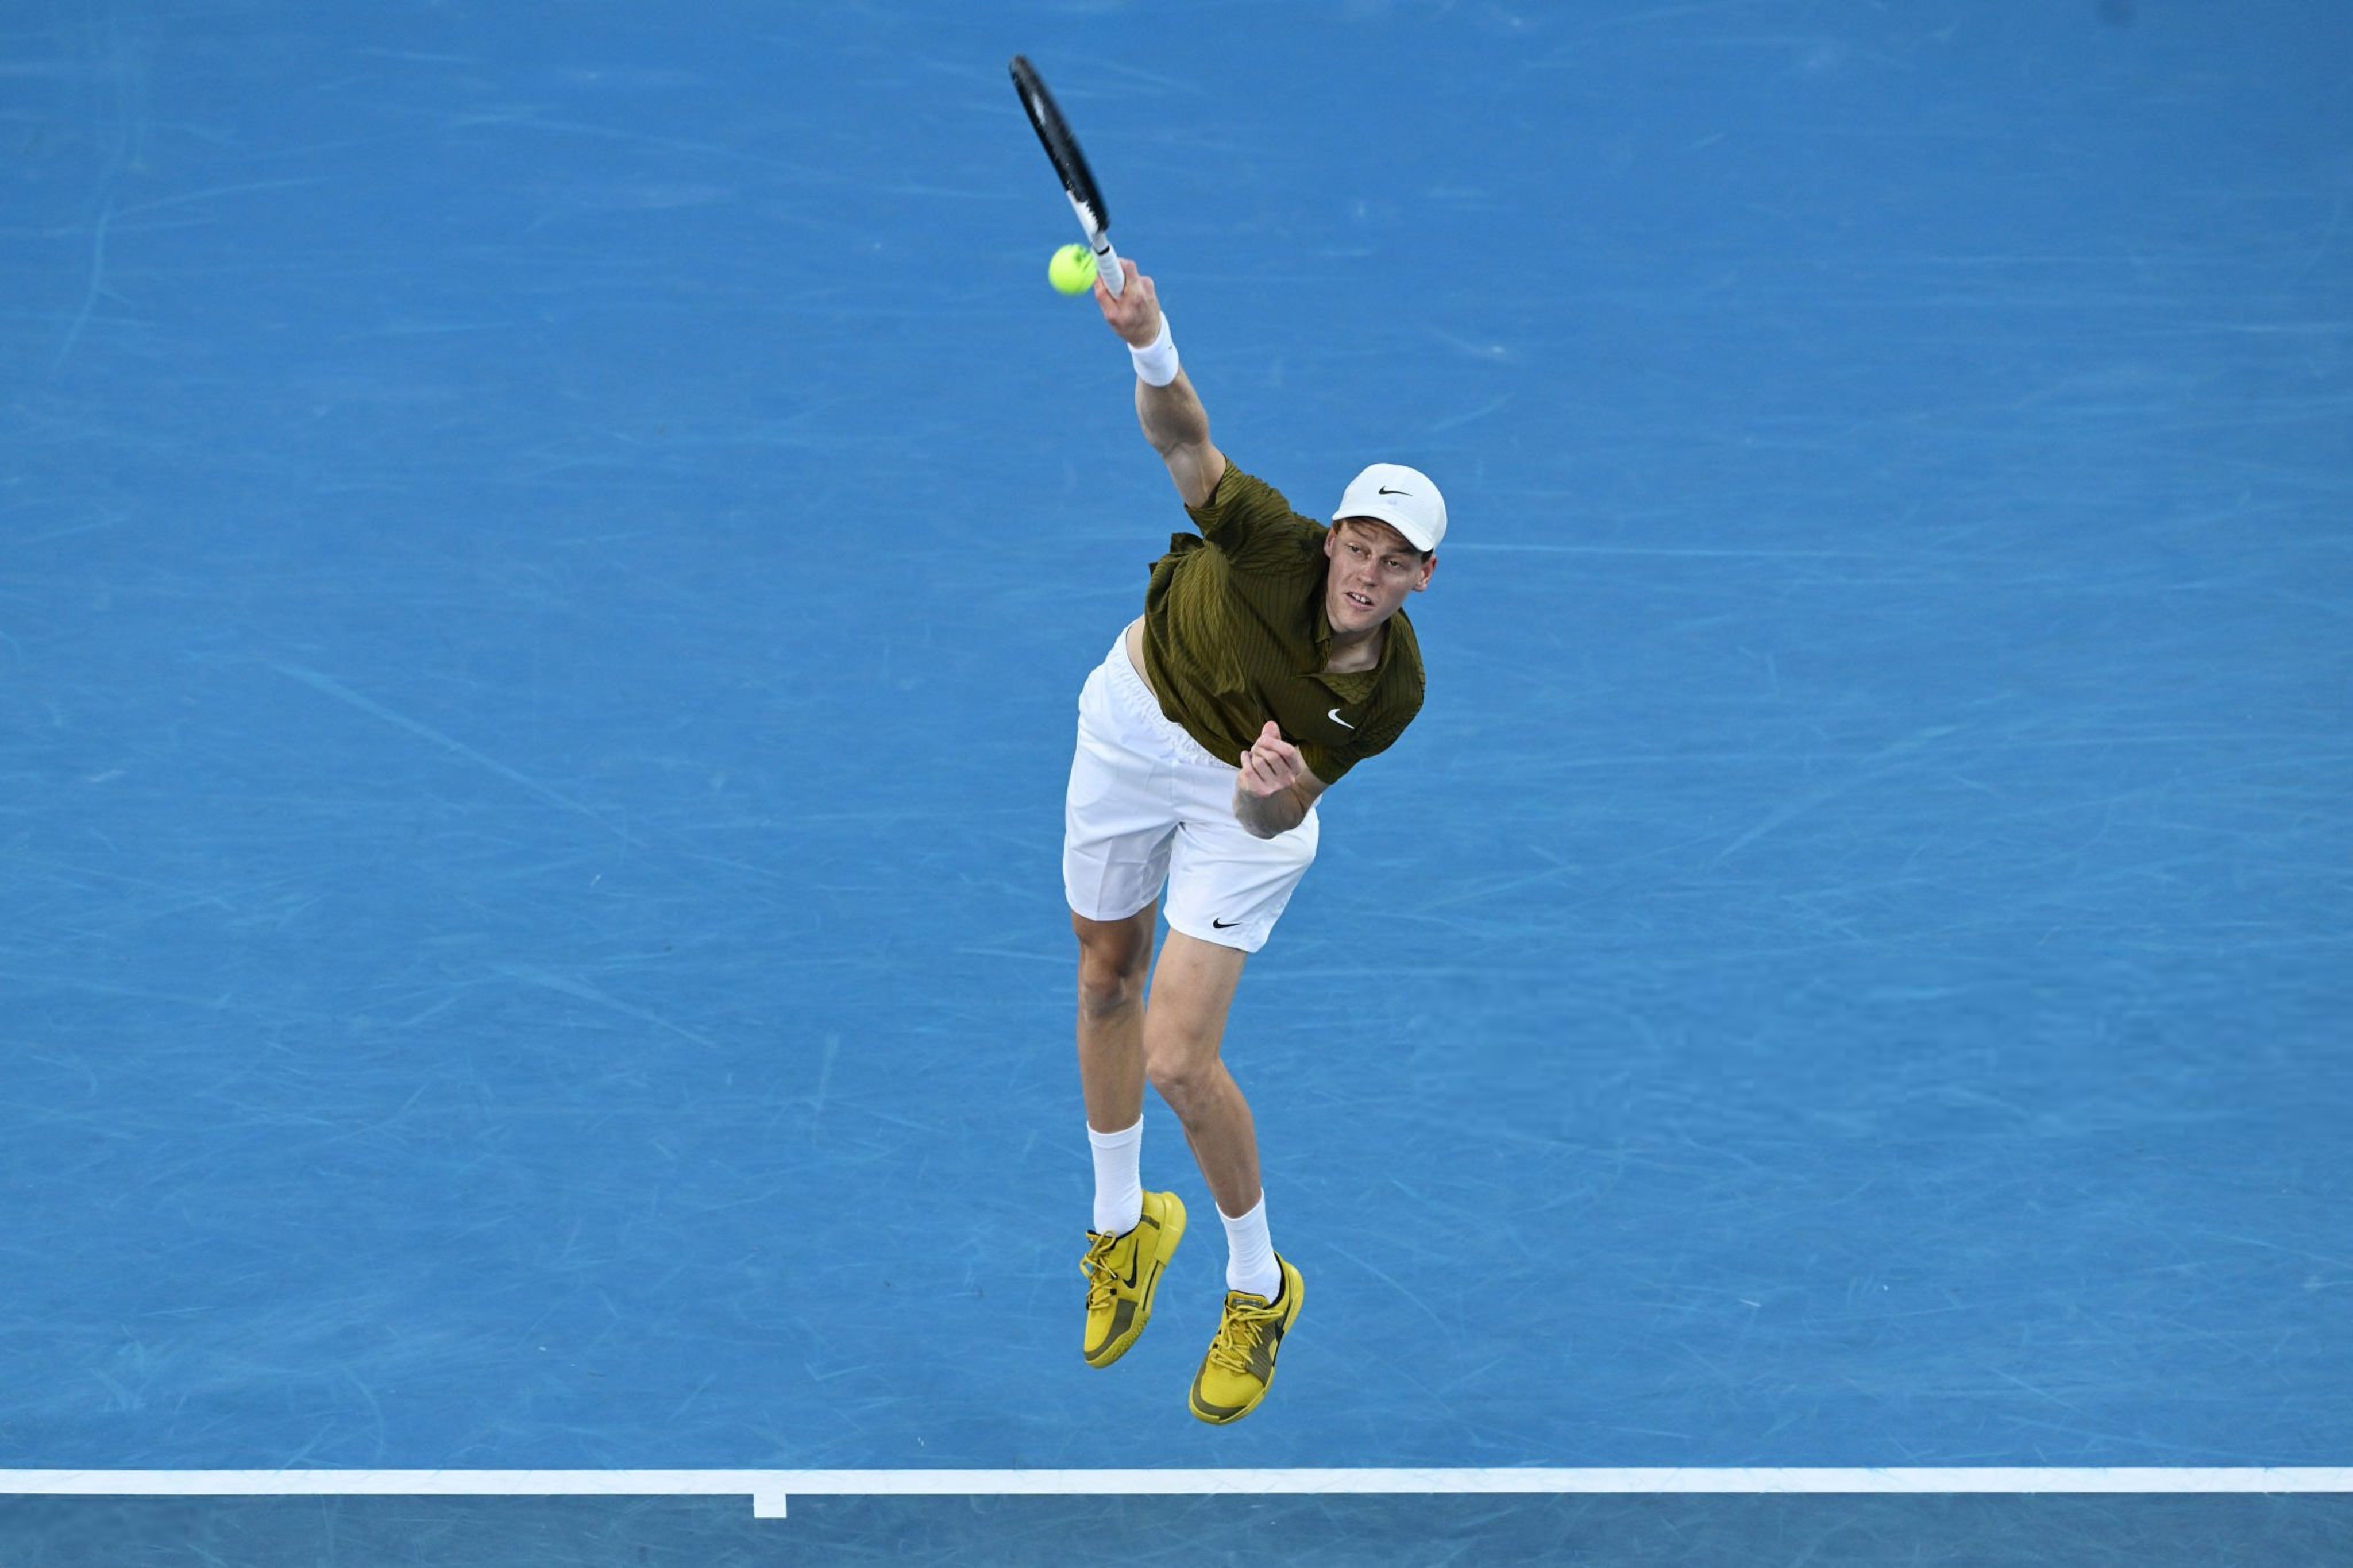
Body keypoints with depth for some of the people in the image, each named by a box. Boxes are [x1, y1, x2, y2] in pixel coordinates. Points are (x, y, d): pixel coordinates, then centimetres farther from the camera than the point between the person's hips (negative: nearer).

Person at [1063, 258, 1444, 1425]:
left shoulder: (1391, 693, -28)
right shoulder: (1278, 545, -33)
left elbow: (1273, 816, -22)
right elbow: (1182, 440, -38)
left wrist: (1272, 795, -46)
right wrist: (1151, 349, -59)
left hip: (1244, 791, -2)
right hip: (1134, 721, 2)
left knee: (1180, 1062, -10)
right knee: (1106, 980, 17)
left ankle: (1259, 1286, 14)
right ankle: (1122, 1221, 42)